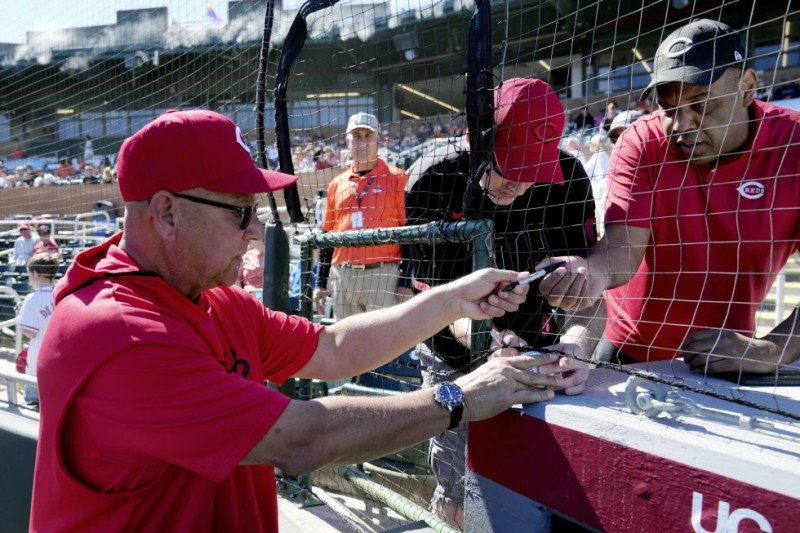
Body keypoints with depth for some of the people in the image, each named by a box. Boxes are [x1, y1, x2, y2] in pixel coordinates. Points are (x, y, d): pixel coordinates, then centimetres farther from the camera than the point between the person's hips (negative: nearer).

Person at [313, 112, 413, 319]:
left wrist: (406, 281, -9)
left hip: (383, 275, -5)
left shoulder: (396, 178, 1)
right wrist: (321, 282, 15)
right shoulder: (336, 184, 15)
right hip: (342, 277, 5)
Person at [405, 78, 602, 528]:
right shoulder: (432, 182, -18)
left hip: (535, 352, 2)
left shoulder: (568, 176, -14)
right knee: (458, 499, 4)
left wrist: (577, 343, -38)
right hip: (456, 359, -1)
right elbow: (433, 289, -19)